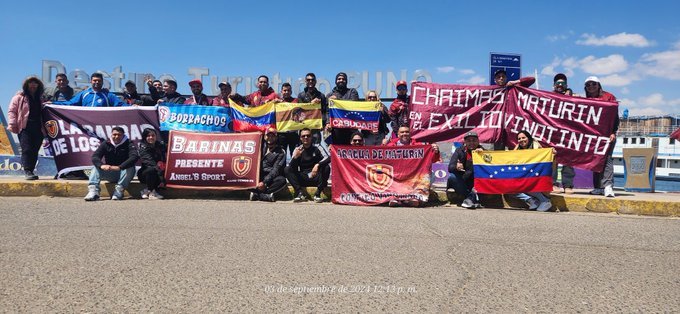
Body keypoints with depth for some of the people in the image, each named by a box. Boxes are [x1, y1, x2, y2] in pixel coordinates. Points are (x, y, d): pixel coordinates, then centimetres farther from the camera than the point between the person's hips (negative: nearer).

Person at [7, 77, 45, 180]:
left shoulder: (40, 99, 23)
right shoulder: (19, 97, 10)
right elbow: (12, 111, 4)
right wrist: (12, 124, -10)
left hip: (38, 129, 4)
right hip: (25, 128, -4)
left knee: (34, 151, 2)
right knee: (27, 150, -14)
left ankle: (31, 171, 7)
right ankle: (27, 171, -18)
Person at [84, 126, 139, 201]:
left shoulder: (129, 144, -8)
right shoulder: (105, 144, 3)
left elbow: (134, 157, -27)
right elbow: (95, 157, -10)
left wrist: (119, 167, -42)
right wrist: (101, 165, -35)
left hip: (122, 173, -3)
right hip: (110, 174, 3)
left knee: (130, 168, -32)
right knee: (96, 167, -18)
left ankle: (119, 191, -39)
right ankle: (93, 191, -36)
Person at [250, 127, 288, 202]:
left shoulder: (280, 152, 3)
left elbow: (276, 169, -8)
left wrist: (264, 182, -19)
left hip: (271, 178, -3)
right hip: (258, 176, 3)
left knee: (282, 180, -31)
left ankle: (257, 194, -32)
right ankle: (266, 195, -31)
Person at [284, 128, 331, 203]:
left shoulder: (317, 148, 0)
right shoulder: (297, 150, 5)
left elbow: (328, 158, -15)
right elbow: (293, 168, -4)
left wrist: (318, 164, -31)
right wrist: (295, 157, -24)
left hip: (316, 177, -2)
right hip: (303, 179, 2)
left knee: (326, 168, -27)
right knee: (287, 170, -16)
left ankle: (317, 194, -24)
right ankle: (299, 193, -26)